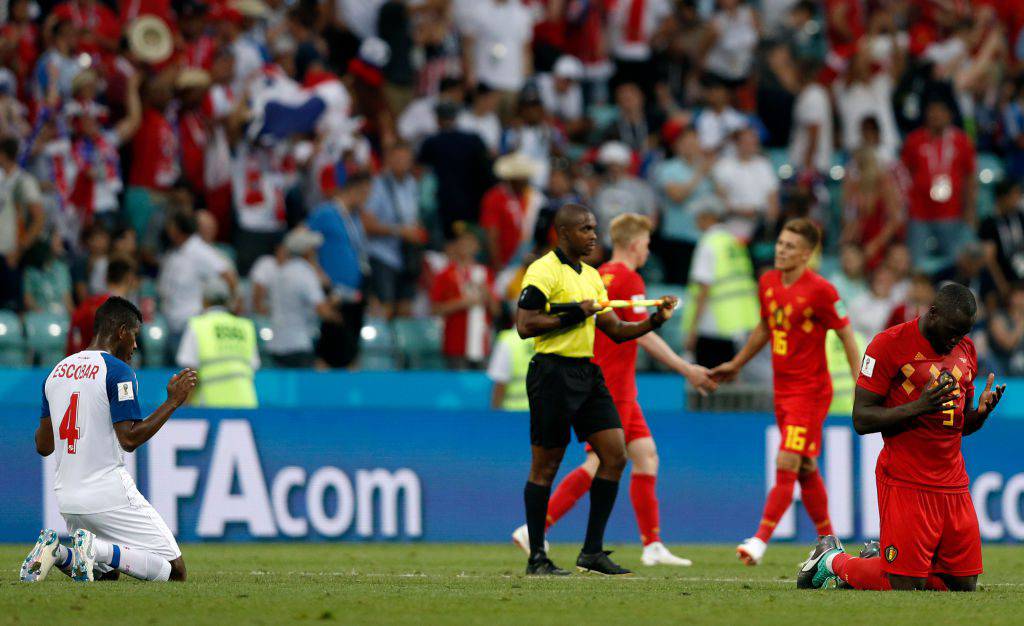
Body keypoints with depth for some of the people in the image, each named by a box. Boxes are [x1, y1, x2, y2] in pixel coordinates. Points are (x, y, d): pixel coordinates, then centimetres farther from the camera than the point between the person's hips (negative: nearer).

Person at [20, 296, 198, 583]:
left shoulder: (56, 372, 12)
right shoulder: (118, 372, -10)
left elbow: (43, 446, 15)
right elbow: (129, 439, -19)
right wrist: (173, 401, -11)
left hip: (67, 495, 7)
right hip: (108, 495, -7)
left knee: (106, 571, 24)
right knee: (174, 570, -2)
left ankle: (57, 551, -7)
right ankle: (98, 549, -22)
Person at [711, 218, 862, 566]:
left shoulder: (820, 291, -15)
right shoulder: (768, 283, 6)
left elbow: (847, 337, -10)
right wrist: (736, 365, 29)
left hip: (810, 390, -7)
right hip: (782, 390, 7)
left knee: (787, 465, -12)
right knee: (806, 469, 12)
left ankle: (761, 541, -14)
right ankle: (828, 541, 22)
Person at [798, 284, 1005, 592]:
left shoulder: (966, 350, 13)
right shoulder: (890, 344, -9)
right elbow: (862, 420, -11)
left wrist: (981, 412, -2)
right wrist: (918, 407, -23)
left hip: (954, 484, 7)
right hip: (906, 483, -7)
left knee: (964, 586, 3)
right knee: (905, 587, -8)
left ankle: (880, 561, 25)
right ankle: (833, 560, 19)